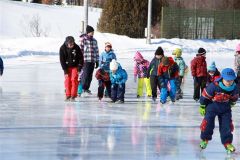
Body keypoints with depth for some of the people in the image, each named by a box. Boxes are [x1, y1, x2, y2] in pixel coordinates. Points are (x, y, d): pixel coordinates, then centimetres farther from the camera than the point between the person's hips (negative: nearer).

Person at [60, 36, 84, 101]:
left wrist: (79, 68, -12)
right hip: (67, 67, 1)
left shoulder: (76, 47, -15)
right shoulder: (62, 48, -15)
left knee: (74, 79, -10)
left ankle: (73, 95, -9)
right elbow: (62, 60, -11)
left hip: (75, 66, -1)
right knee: (67, 80, -4)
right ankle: (68, 95, 3)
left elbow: (81, 58, -8)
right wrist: (65, 70, -14)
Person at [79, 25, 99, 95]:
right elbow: (80, 49, -5)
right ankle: (82, 88, -4)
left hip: (92, 61, 6)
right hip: (85, 60, -6)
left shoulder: (94, 40, 15)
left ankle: (87, 88, 15)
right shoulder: (83, 39, -3)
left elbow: (96, 51, 19)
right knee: (85, 74, -11)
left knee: (90, 76, 7)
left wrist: (97, 61, 16)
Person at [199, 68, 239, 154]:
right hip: (212, 106, -3)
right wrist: (202, 107, -6)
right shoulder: (214, 86, -29)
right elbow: (205, 96, -15)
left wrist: (230, 105, 19)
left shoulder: (234, 88, -16)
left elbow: (234, 98, 7)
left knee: (227, 125, -2)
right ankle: (204, 139, 19)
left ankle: (227, 142, 9)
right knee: (208, 123, -5)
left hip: (225, 108, 3)